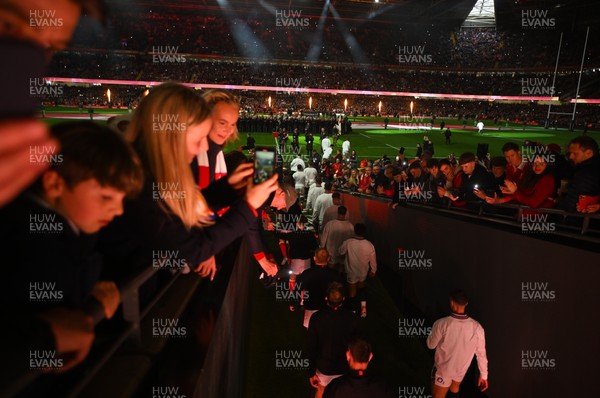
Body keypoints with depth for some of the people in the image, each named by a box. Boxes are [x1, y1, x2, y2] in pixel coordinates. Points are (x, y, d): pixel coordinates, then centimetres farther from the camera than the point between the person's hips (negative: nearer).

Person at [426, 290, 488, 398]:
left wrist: (433, 333, 7)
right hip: (461, 370, 4)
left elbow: (431, 345, -13)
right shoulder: (477, 327, -20)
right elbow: (481, 353, -9)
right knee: (454, 389, 31)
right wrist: (483, 375, 5)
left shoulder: (441, 324, -29)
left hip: (443, 369, -3)